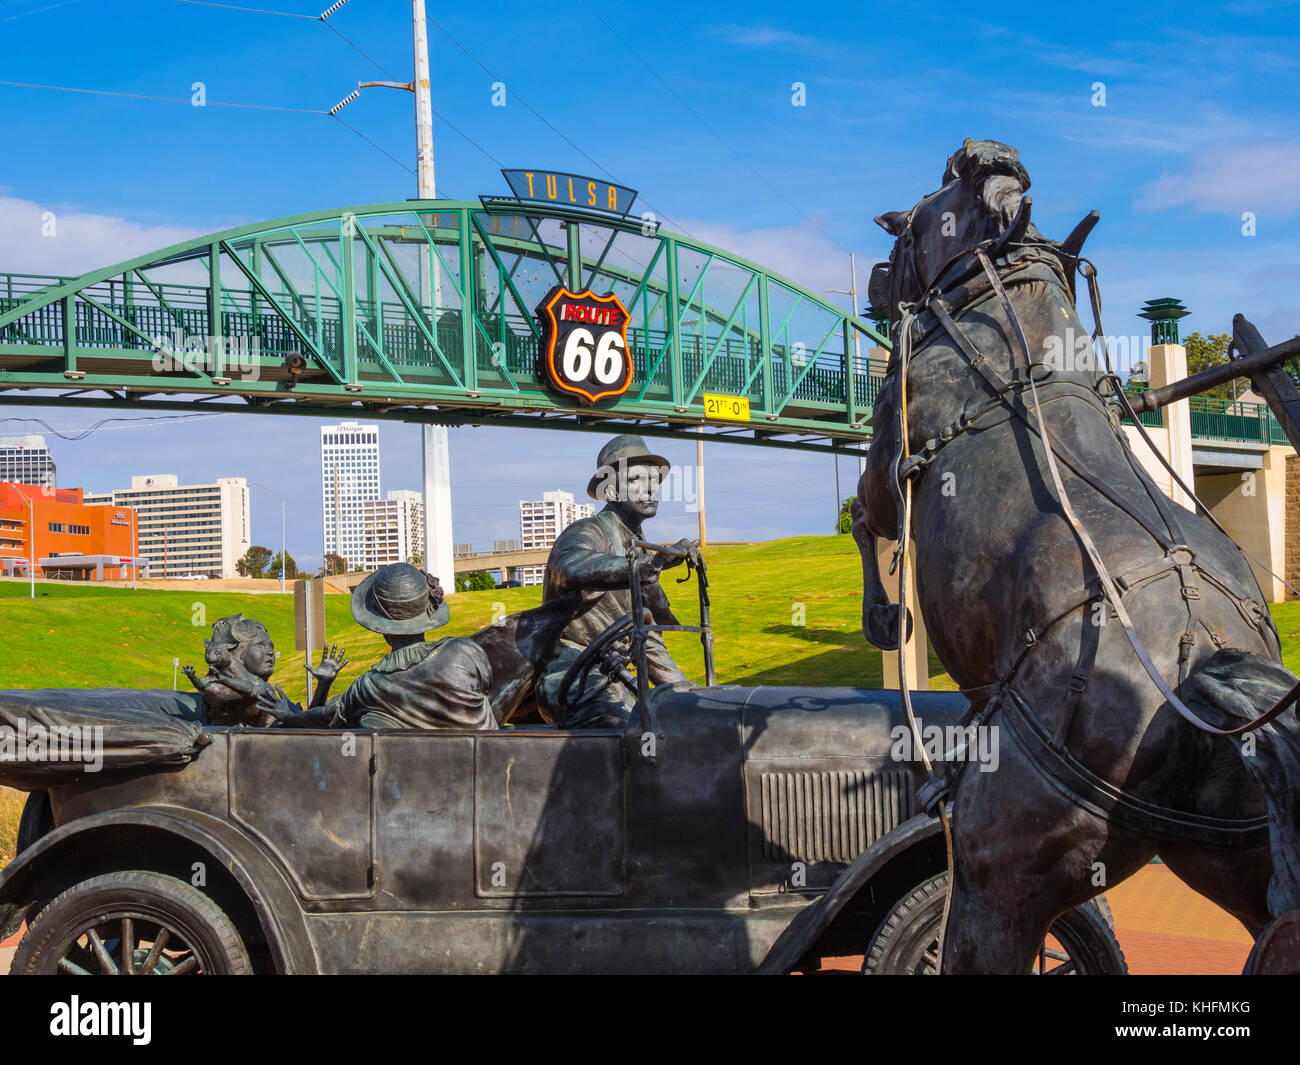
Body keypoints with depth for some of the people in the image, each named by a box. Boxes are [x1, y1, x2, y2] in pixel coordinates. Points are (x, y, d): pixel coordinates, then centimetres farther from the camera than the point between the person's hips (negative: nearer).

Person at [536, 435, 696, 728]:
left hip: (608, 684, 9)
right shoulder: (588, 533, -9)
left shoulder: (641, 550, 18)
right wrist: (649, 562, -44)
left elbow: (648, 638, 26)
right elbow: (568, 566, -37)